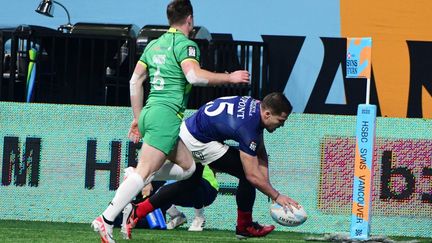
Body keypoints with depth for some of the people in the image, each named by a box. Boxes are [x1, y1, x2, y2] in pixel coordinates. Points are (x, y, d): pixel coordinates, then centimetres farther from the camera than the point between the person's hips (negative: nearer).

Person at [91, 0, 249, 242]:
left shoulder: (154, 44, 19)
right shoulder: (185, 44, -6)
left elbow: (135, 81, 20)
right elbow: (194, 76, -22)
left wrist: (138, 118, 25)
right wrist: (230, 77, -11)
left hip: (149, 112, 9)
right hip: (167, 115, -9)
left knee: (187, 167, 15)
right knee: (145, 172, -13)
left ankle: (133, 175, 4)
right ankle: (106, 220, -19)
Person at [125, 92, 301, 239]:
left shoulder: (256, 105, -1)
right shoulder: (247, 127, -28)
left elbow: (261, 153, 7)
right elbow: (253, 176, -24)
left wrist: (266, 183, -1)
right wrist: (277, 196, -14)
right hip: (198, 142, -10)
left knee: (190, 182, 25)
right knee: (247, 175, -8)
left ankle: (138, 212, 26)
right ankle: (244, 227, 7)